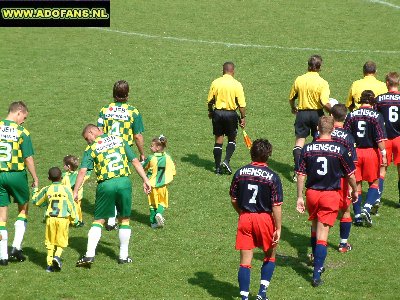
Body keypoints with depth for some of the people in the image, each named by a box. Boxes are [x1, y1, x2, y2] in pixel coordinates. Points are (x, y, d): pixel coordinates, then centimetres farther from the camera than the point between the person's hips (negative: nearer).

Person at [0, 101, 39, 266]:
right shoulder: (22, 132, -8)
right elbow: (28, 158, -7)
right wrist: (35, 178, 4)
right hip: (16, 174, -3)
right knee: (23, 208, 19)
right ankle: (16, 247, 9)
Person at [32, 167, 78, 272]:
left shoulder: (46, 190, 3)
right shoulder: (66, 189, -2)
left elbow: (35, 201, 16)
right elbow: (71, 205, 0)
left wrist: (35, 192, 35)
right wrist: (74, 219, 9)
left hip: (50, 219, 1)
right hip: (63, 219, -1)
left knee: (50, 242, 10)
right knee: (61, 241, 9)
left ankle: (50, 263, 6)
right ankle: (57, 256, -16)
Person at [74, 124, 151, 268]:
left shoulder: (91, 148, 5)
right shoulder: (119, 140, 13)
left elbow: (82, 171, -5)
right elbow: (135, 161, 10)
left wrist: (75, 192, -3)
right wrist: (145, 180, 12)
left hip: (105, 184, -2)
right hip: (124, 182, 2)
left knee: (98, 221, 8)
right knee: (124, 220, 15)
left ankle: (90, 254, -3)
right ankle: (123, 256, 18)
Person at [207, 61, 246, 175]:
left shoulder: (215, 83, -2)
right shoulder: (237, 85, -9)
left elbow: (210, 101, 5)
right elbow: (242, 104, -9)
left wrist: (210, 112, 21)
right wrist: (243, 117, 1)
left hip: (217, 113, 2)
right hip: (231, 114, -2)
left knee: (218, 140, 9)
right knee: (232, 139, 14)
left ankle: (218, 167, 11)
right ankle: (226, 161, -5)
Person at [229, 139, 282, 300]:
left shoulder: (240, 173, -2)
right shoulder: (272, 177, -11)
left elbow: (233, 199, 6)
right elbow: (277, 206, -12)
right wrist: (278, 229, -5)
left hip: (245, 219, 2)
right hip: (265, 219, -2)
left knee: (245, 261, 5)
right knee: (270, 257, 18)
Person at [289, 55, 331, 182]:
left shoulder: (299, 80, -3)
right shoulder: (322, 83, -13)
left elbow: (291, 98, 9)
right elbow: (325, 103, -21)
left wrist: (293, 108, 29)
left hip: (302, 113, 1)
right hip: (317, 113, -1)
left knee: (299, 141, 3)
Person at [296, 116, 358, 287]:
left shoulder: (307, 149, -2)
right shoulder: (340, 149, -8)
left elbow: (301, 175, -1)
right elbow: (350, 174, 1)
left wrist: (300, 197, 7)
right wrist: (354, 191, 18)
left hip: (312, 193, 2)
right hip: (331, 195, -2)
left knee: (315, 229, 23)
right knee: (322, 235, -3)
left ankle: (318, 264, 35)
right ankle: (317, 274, -10)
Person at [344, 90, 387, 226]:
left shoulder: (351, 115, 1)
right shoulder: (376, 116, -7)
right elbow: (380, 138, -11)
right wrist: (383, 154, -6)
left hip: (355, 152, 2)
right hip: (371, 151, -2)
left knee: (356, 184, 10)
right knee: (374, 183, 12)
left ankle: (357, 215, 10)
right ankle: (367, 208, -8)